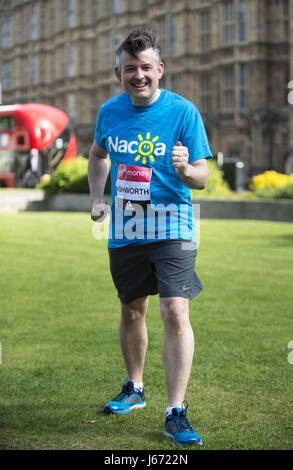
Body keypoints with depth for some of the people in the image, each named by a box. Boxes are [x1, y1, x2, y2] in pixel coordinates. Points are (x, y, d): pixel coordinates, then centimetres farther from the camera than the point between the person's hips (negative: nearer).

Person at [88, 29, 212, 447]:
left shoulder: (183, 111, -10)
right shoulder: (110, 112, 4)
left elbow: (202, 178, -10)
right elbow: (98, 154, 24)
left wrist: (185, 169, -33)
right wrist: (97, 198, 11)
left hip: (171, 227, -4)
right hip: (124, 230, 5)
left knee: (176, 312, -16)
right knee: (131, 311, 17)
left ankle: (176, 413, -10)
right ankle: (135, 389, 38)